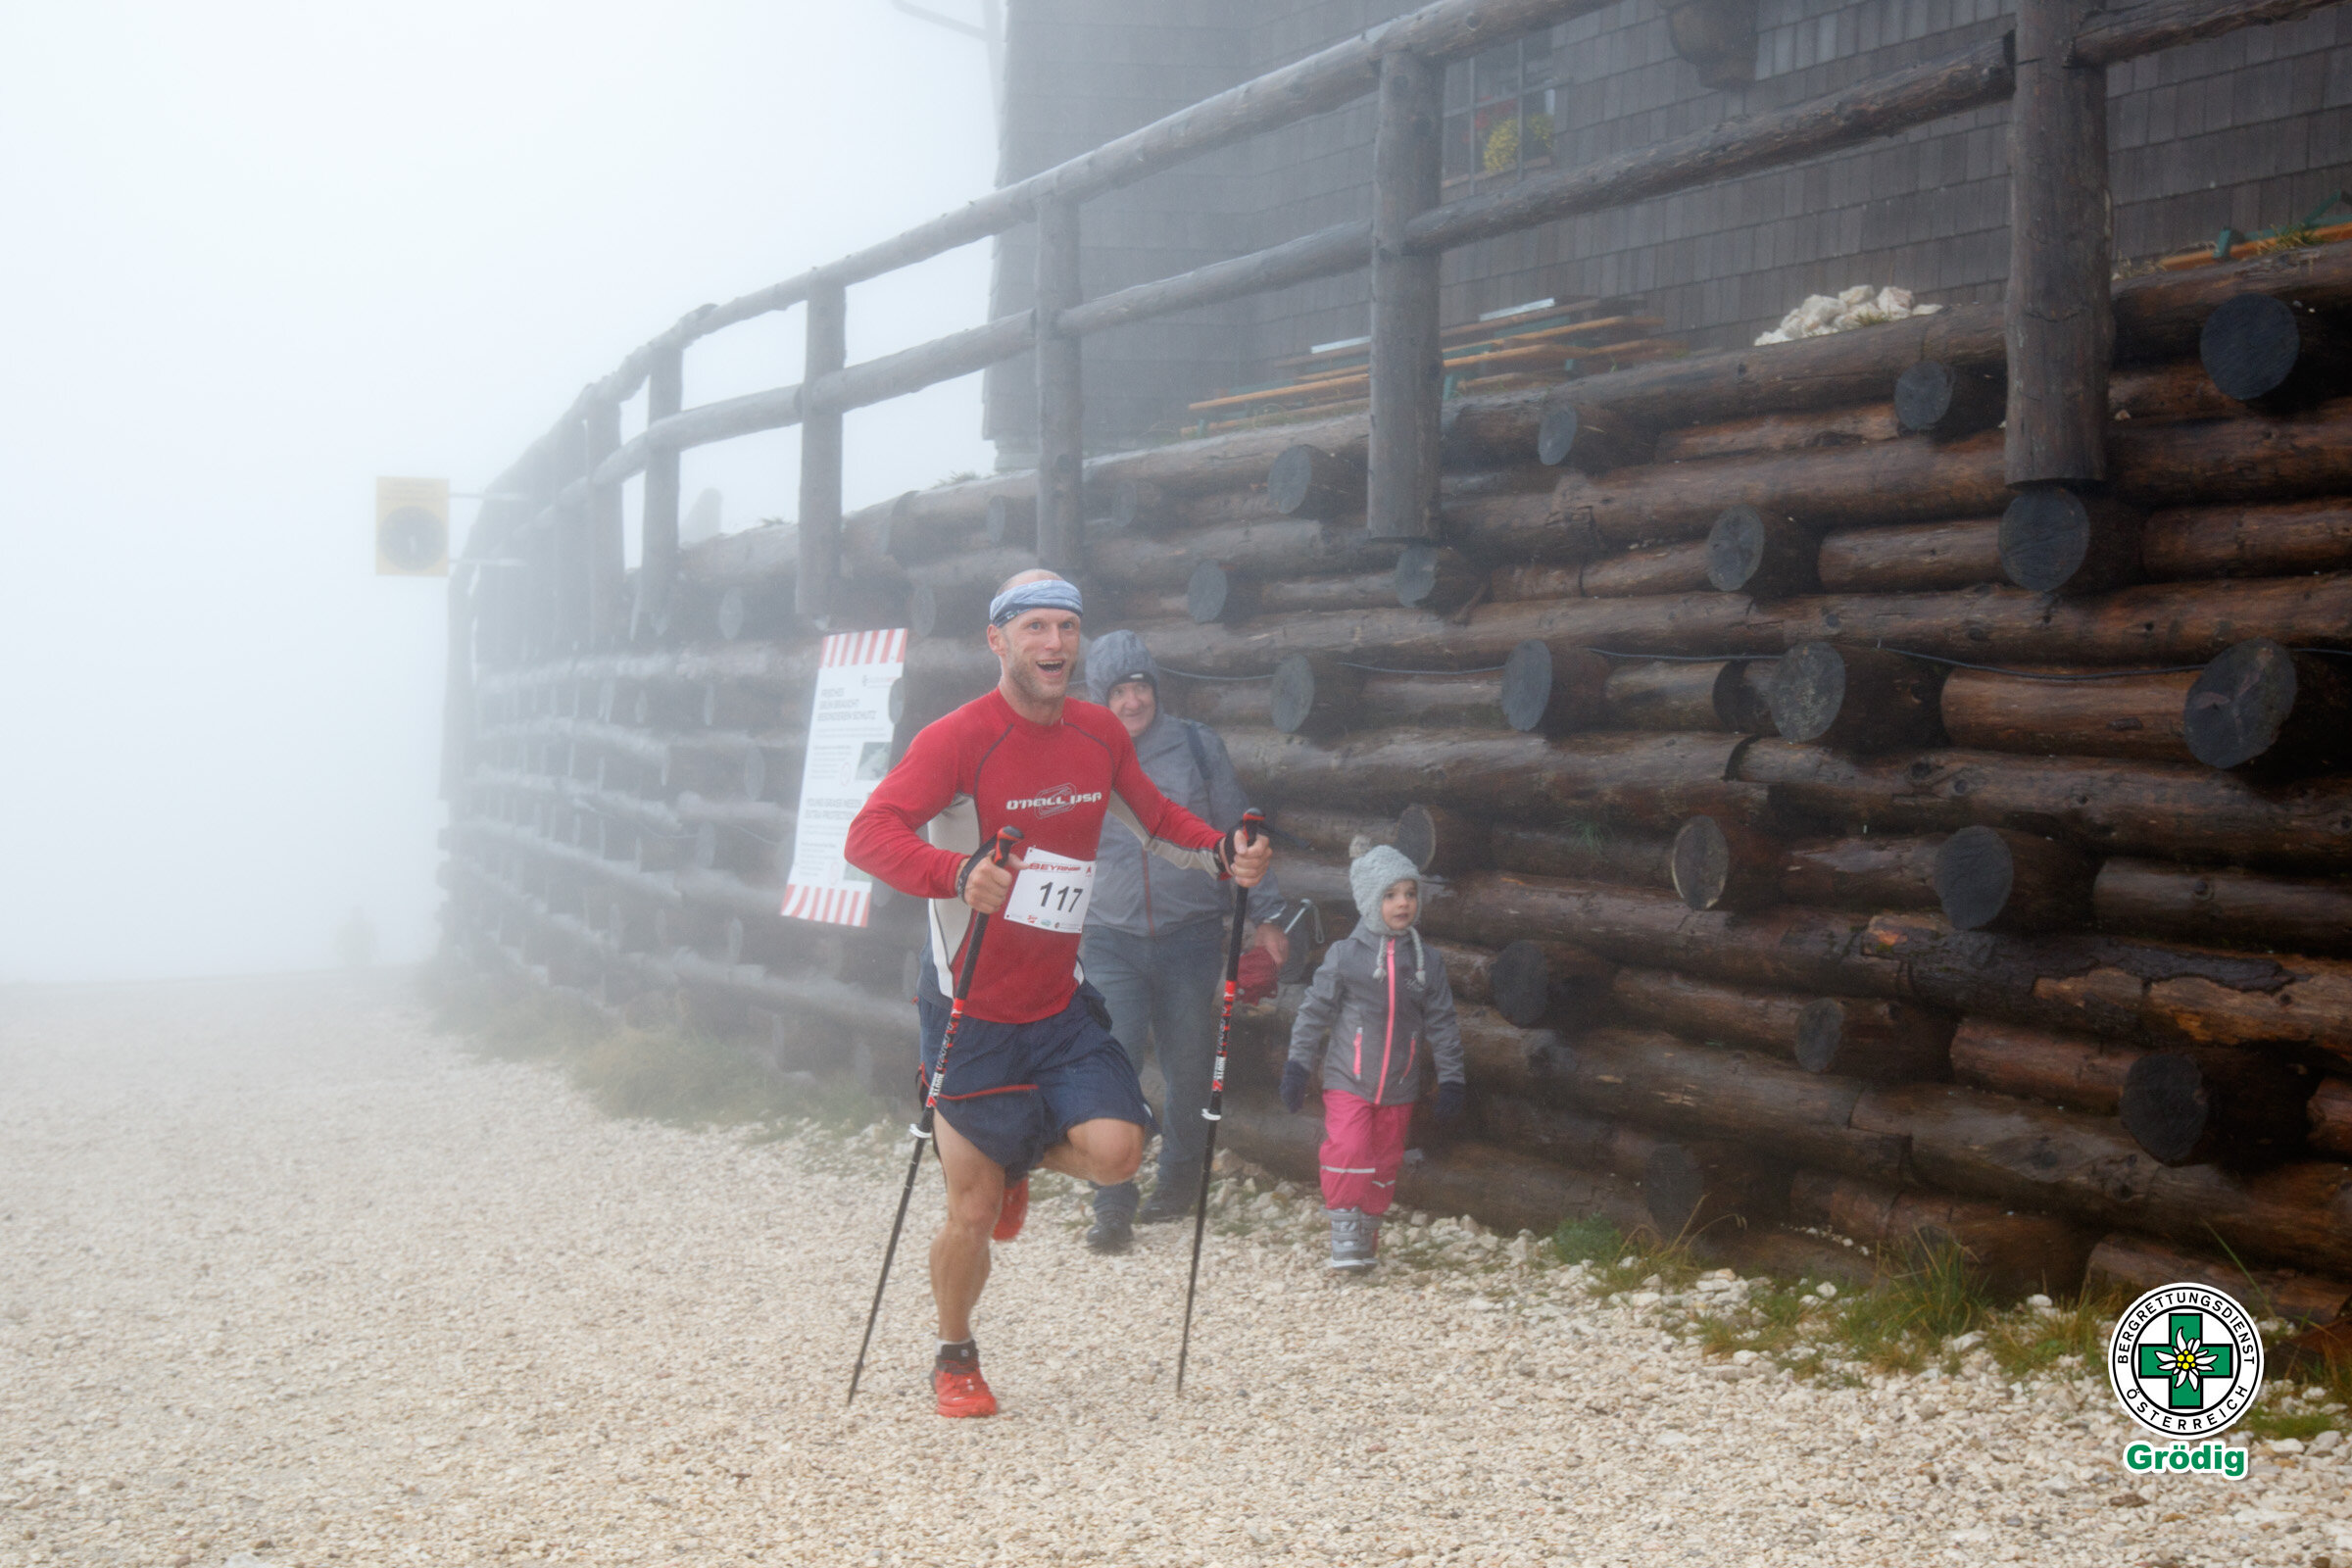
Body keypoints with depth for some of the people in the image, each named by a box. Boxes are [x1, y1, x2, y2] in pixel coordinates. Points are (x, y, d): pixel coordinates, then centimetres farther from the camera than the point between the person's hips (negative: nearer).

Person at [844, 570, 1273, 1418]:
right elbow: (870, 832, -25)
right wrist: (957, 873, -43)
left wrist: (1224, 855, -1)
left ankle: (1022, 1156, 22)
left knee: (1113, 1150, -14)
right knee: (972, 1212, 1)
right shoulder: (958, 739, -16)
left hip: (1060, 1003, 5)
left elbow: (1154, 816, 18)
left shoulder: (1100, 734, 2)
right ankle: (954, 1359, 28)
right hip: (971, 1011, -5)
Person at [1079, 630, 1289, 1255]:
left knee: (1190, 1072, 8)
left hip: (1191, 938, 1)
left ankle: (1178, 1184, 28)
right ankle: (1112, 1210, -8)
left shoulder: (1198, 746, 1)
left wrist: (1264, 916, 8)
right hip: (1110, 941, -1)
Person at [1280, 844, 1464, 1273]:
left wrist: (1450, 1079, 5)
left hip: (1399, 1088, 3)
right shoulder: (1345, 956, -7)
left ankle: (1368, 1230, 27)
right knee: (1347, 1153, -18)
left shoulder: (1427, 961, 1)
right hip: (1348, 1080, -3)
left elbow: (1442, 1023, 7)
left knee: (1385, 1164, 11)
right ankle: (1344, 1229, -5)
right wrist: (1297, 1067, -2)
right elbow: (1315, 1010, -1)